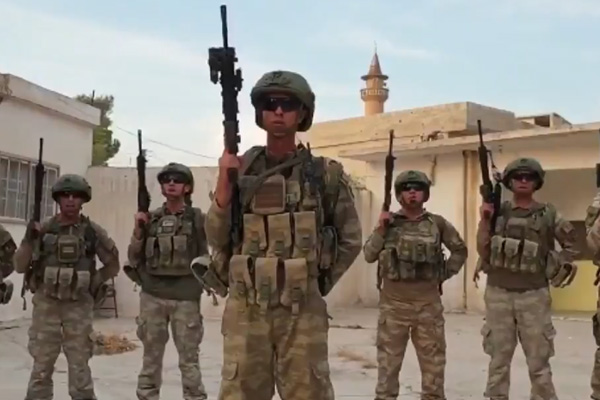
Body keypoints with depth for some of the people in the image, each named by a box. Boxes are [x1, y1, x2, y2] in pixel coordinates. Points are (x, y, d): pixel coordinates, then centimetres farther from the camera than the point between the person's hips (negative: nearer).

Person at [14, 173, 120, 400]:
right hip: (46, 304, 1)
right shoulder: (43, 229, 0)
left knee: (79, 365, 4)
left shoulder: (93, 231, -2)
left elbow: (113, 265, 8)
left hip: (79, 305, -1)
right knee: (41, 365, 6)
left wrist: (94, 282, -3)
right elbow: (19, 267, 1)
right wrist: (28, 241, -14)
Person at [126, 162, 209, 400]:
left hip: (185, 297, -2)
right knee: (151, 357, 9)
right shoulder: (151, 219, 9)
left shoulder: (197, 218, 3)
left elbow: (206, 256, 3)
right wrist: (138, 231, -3)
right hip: (152, 296, 3)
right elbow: (134, 258, 9)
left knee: (189, 359, 2)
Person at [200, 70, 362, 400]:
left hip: (302, 310, -1)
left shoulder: (325, 174, 0)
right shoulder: (240, 169, 5)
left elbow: (350, 240, 8)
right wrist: (224, 184, -10)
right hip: (246, 309, 2)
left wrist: (320, 281, 3)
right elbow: (216, 239, 3)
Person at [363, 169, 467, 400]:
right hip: (393, 302, 0)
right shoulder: (388, 222, 3)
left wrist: (445, 273, 3)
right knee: (388, 358, 6)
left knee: (433, 359, 8)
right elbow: (369, 256, -2)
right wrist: (381, 229, -12)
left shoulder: (438, 223, 3)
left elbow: (460, 251, 14)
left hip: (428, 303, 0)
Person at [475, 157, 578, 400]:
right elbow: (483, 252, -1)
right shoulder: (497, 212, 4)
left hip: (534, 295, -1)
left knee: (538, 360, 3)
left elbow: (571, 242, 16)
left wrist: (564, 266, 6)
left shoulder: (548, 214, 2)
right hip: (498, 294, 1)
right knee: (498, 358, 9)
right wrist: (484, 219, -8)